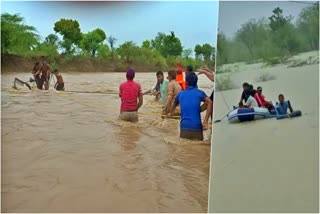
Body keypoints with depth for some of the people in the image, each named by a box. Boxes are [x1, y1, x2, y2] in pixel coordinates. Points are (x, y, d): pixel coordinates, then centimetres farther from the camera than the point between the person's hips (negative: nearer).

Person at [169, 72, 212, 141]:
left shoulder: (180, 94, 15)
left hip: (184, 127, 2)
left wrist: (170, 113, 57)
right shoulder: (200, 93, 7)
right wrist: (205, 122, -15)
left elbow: (175, 104, 35)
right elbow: (210, 102, -11)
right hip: (196, 127, -2)